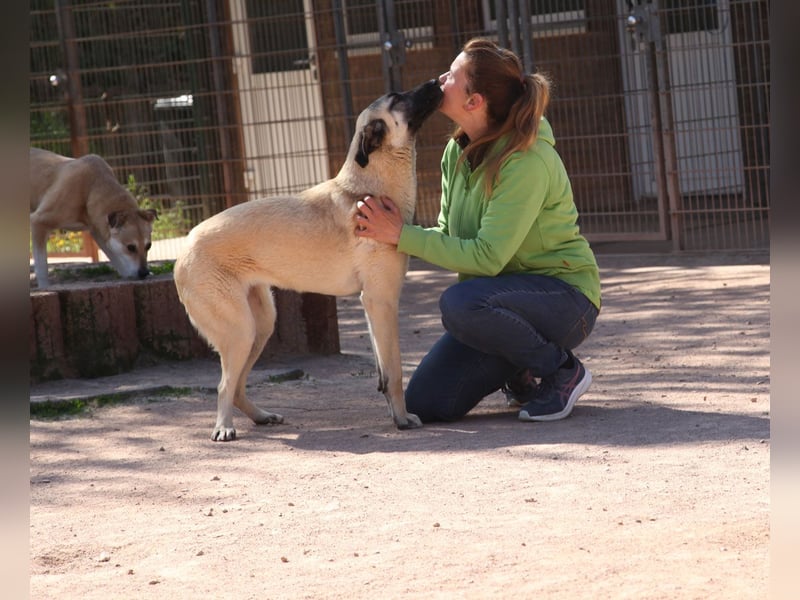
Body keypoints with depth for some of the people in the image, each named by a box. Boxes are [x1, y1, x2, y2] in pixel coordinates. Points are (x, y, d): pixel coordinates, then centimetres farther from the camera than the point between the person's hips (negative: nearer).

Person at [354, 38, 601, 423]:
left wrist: (403, 235, -24)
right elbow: (449, 235, 6)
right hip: (503, 294, 8)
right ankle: (524, 375, 20)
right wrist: (385, 231, -12)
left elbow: (486, 257, -27)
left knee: (460, 302, -37)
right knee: (425, 403, -6)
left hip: (563, 296, -8)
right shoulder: (458, 152, 2)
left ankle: (561, 371, -12)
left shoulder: (527, 162, -25)